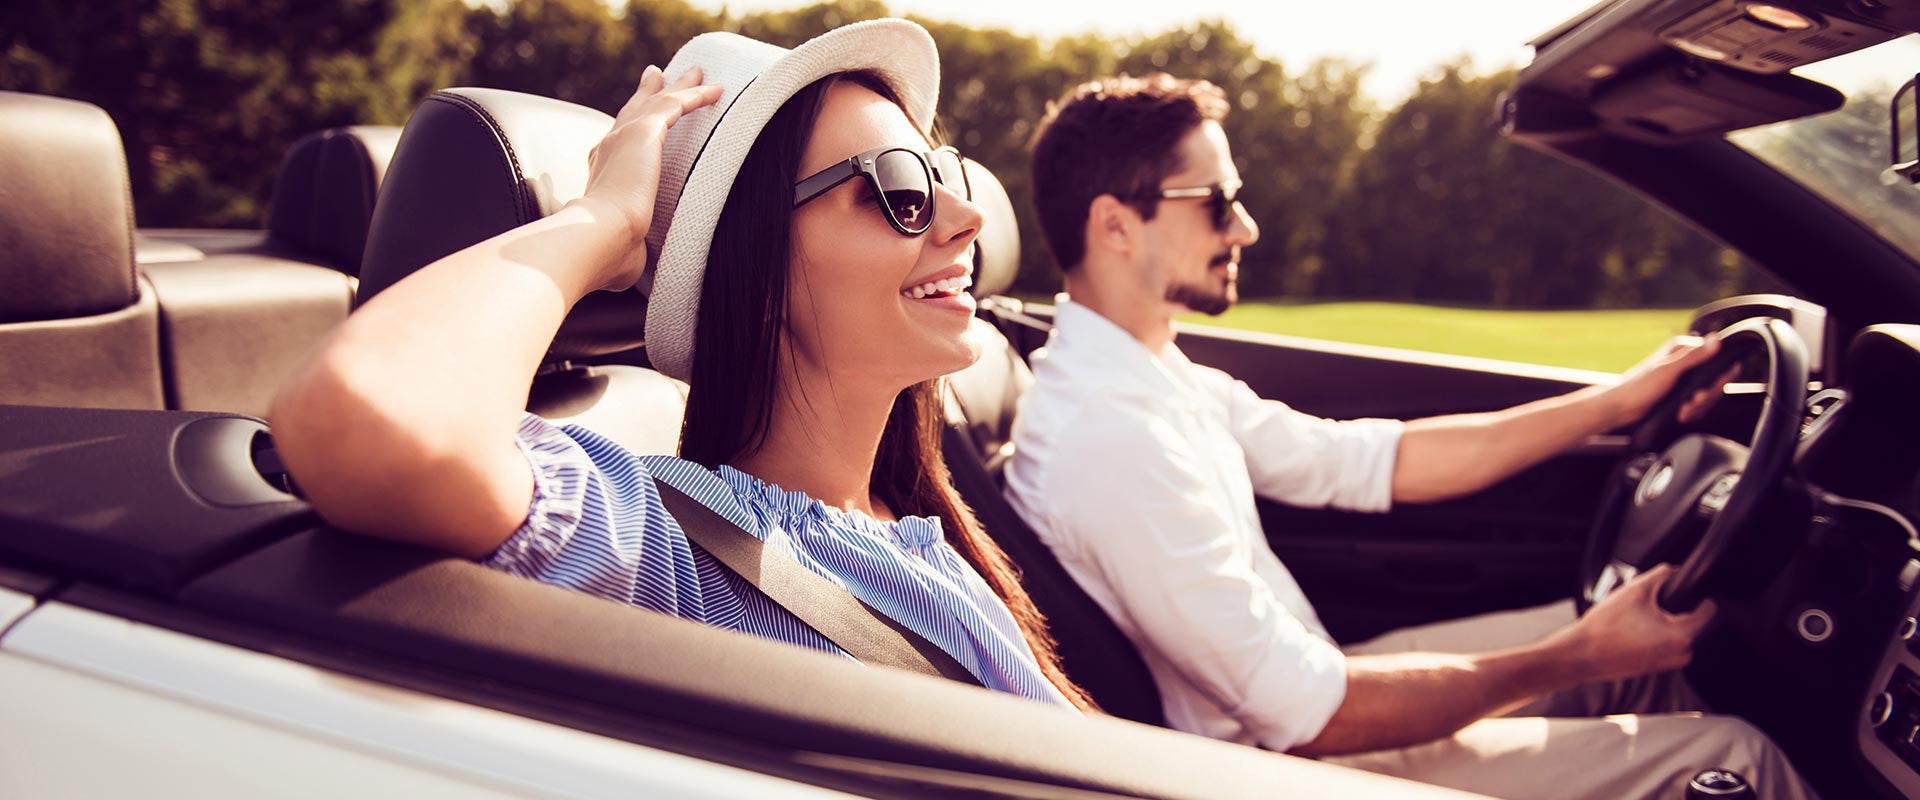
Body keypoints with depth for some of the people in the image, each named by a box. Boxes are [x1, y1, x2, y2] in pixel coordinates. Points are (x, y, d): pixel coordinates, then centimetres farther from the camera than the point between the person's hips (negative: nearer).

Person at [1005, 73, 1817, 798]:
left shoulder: (1154, 375, 3)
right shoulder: (1106, 438, -29)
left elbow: (1368, 461, 7)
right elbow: (1307, 712, -27)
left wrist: (1617, 401, 6)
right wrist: (1575, 657, -18)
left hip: (1293, 692, 9)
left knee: (1653, 647, 15)